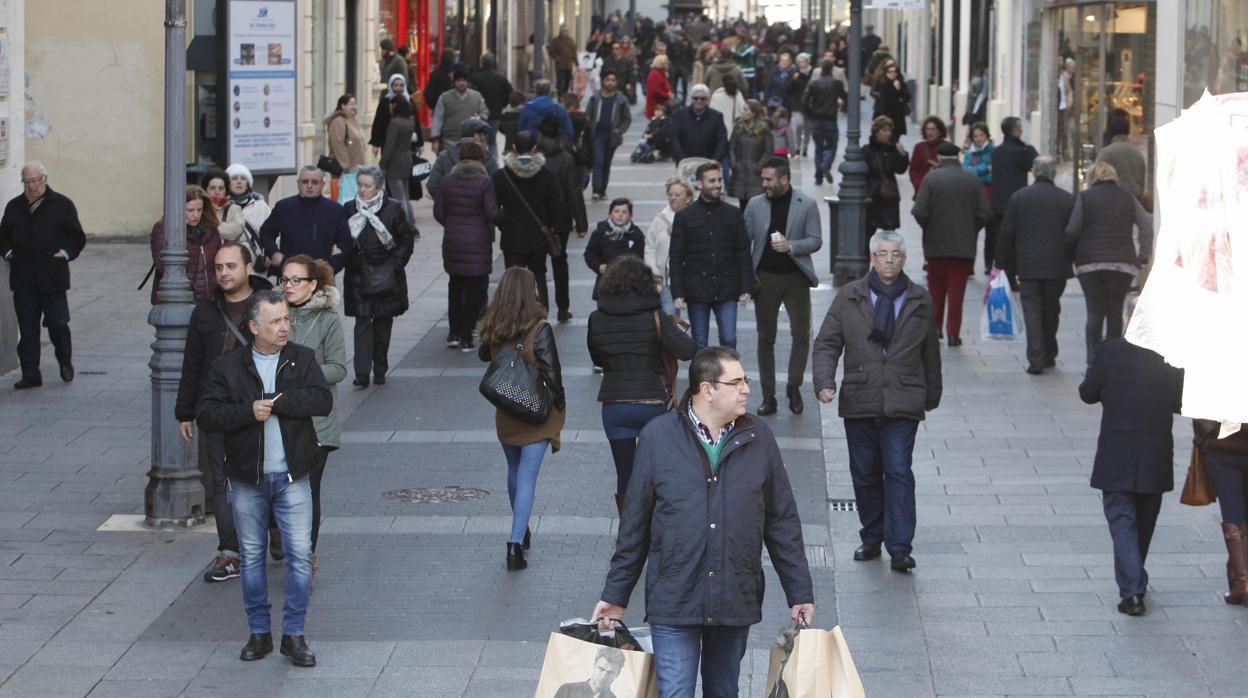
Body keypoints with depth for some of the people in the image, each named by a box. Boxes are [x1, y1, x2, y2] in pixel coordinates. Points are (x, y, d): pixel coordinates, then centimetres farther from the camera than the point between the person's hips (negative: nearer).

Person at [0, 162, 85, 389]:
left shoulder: (61, 205, 4)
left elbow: (77, 237, 6)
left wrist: (65, 253, -8)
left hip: (52, 276, -3)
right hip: (23, 277, 3)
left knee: (57, 323, -1)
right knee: (27, 327, 0)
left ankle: (65, 362, 25)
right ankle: (30, 374, 3)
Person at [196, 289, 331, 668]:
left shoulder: (303, 359, 2)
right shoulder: (228, 366, -1)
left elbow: (323, 400, -13)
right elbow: (206, 415, -7)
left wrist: (276, 402, -19)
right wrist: (248, 411, -21)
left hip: (291, 477, 0)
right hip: (247, 480, 0)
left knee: (300, 554, -5)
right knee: (251, 556, 9)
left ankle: (294, 634, 4)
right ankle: (259, 632, 20)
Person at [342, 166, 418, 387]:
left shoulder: (393, 209, -2)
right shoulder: (350, 209, 3)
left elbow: (407, 239, 3)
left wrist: (396, 263, -4)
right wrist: (349, 262, -3)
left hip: (386, 276, 0)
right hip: (359, 276, 0)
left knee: (383, 323, 8)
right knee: (362, 322, -7)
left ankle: (380, 369, 20)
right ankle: (362, 373, -11)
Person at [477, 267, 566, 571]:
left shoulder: (493, 329, -5)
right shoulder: (539, 330, -20)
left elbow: (484, 355, 17)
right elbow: (552, 374, -17)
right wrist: (559, 408, -6)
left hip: (505, 417, 5)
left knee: (515, 471, 22)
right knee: (527, 477, -2)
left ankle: (521, 533, 39)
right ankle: (516, 542, -12)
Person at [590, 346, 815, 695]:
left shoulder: (758, 438, 3)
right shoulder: (658, 436, -3)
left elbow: (782, 522, 8)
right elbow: (634, 523, 3)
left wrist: (800, 593, 6)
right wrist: (615, 595, 5)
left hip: (735, 600, 2)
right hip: (674, 601, -2)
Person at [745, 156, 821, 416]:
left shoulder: (807, 205, -2)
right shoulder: (755, 205, 3)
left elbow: (815, 240, -3)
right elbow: (744, 241, 5)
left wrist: (790, 246, -19)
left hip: (796, 278, -2)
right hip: (765, 278, 2)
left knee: (801, 334, -6)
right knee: (766, 338, 6)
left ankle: (794, 386, 13)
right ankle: (768, 396, 12)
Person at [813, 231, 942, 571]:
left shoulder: (920, 301, 8)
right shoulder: (849, 297, 5)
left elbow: (930, 352, 16)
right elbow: (827, 343, 4)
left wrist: (931, 396, 20)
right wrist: (824, 381, -12)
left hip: (903, 403, -1)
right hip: (859, 401, 1)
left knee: (899, 472, -10)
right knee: (865, 473, 7)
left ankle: (900, 548, -13)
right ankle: (872, 539, 21)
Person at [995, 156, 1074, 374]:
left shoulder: (1019, 197, -1)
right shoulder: (1067, 199, -1)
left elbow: (1006, 233, 0)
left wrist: (1004, 264, 7)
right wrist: (1071, 261, 15)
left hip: (1028, 266, -1)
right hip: (1057, 266, 1)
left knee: (1032, 310, -1)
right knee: (1051, 310, 15)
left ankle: (1036, 359, -11)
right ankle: (1049, 354, 24)